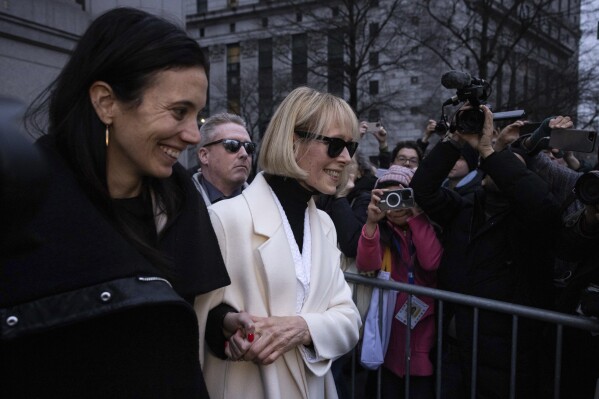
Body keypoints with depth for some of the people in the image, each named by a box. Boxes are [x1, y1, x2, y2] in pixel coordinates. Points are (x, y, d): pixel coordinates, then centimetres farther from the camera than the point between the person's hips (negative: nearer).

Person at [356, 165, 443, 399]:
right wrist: (372, 222, -29)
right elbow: (366, 266, -18)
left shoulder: (429, 226, -2)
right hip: (390, 331, 1)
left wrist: (417, 217, -20)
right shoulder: (381, 230, 0)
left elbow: (432, 262, -20)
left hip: (423, 327, -1)